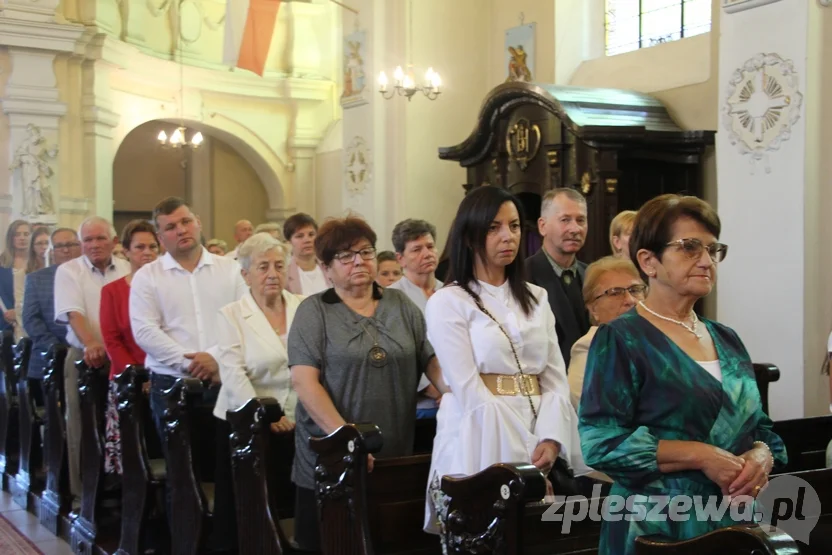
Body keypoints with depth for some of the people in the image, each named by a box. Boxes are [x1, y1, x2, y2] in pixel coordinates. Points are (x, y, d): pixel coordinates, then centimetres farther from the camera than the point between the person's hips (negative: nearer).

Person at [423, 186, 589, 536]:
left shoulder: (536, 298, 13)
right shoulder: (447, 303, -3)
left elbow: (555, 377, 6)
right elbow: (468, 388, -12)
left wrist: (550, 439, -10)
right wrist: (523, 453, -16)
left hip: (538, 439, 5)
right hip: (482, 441, -5)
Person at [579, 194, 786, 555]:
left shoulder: (727, 341, 12)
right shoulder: (620, 339, -9)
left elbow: (759, 427, 16)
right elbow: (601, 441, -17)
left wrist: (762, 455, -7)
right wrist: (700, 455, -20)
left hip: (735, 524, 6)